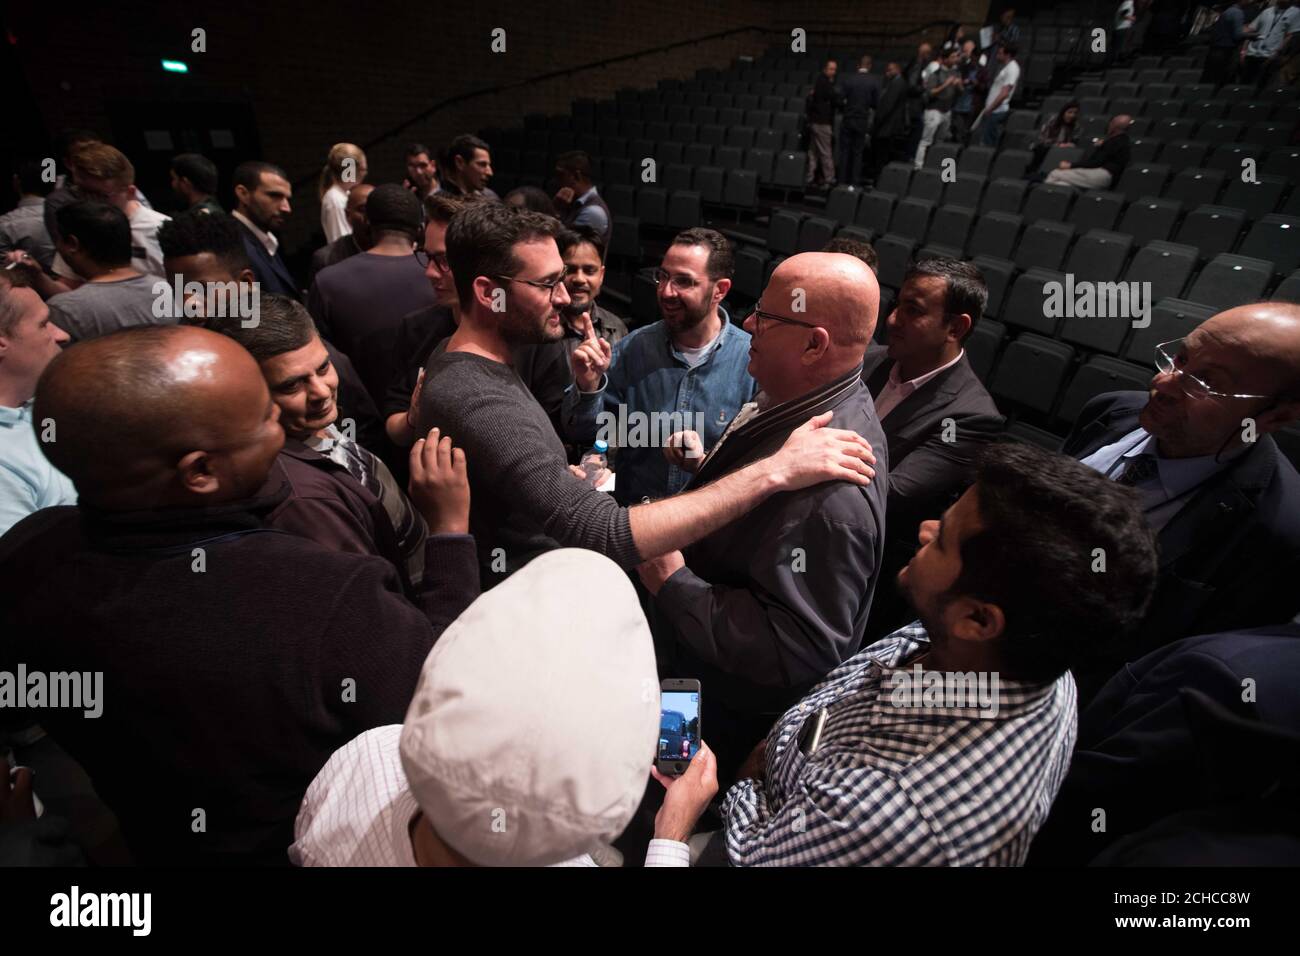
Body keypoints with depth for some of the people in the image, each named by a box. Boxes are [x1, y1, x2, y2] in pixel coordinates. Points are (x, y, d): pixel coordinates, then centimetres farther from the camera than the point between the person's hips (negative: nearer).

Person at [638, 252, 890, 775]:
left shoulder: (827, 494, -39)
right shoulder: (800, 400, -6)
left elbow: (794, 653, -36)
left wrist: (673, 583, -31)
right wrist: (707, 466, -2)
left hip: (729, 714, -8)